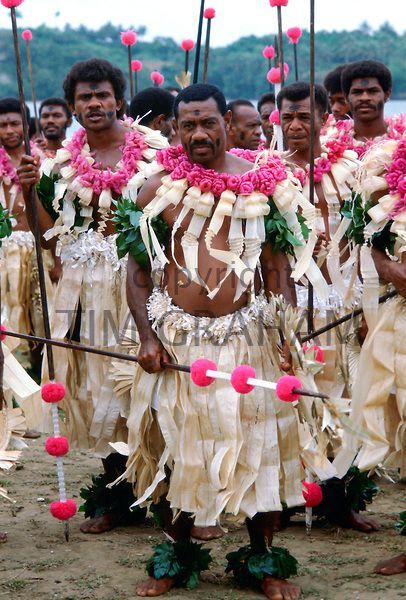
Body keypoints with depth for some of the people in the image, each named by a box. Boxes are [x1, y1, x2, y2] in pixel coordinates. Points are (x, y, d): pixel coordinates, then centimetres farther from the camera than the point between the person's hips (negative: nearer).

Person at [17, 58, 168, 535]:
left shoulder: (155, 150, -1)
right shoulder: (61, 161, 10)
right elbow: (50, 236, 8)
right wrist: (30, 191, -4)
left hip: (138, 283, -3)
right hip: (83, 289, 4)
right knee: (94, 384, 5)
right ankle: (114, 495, 15)